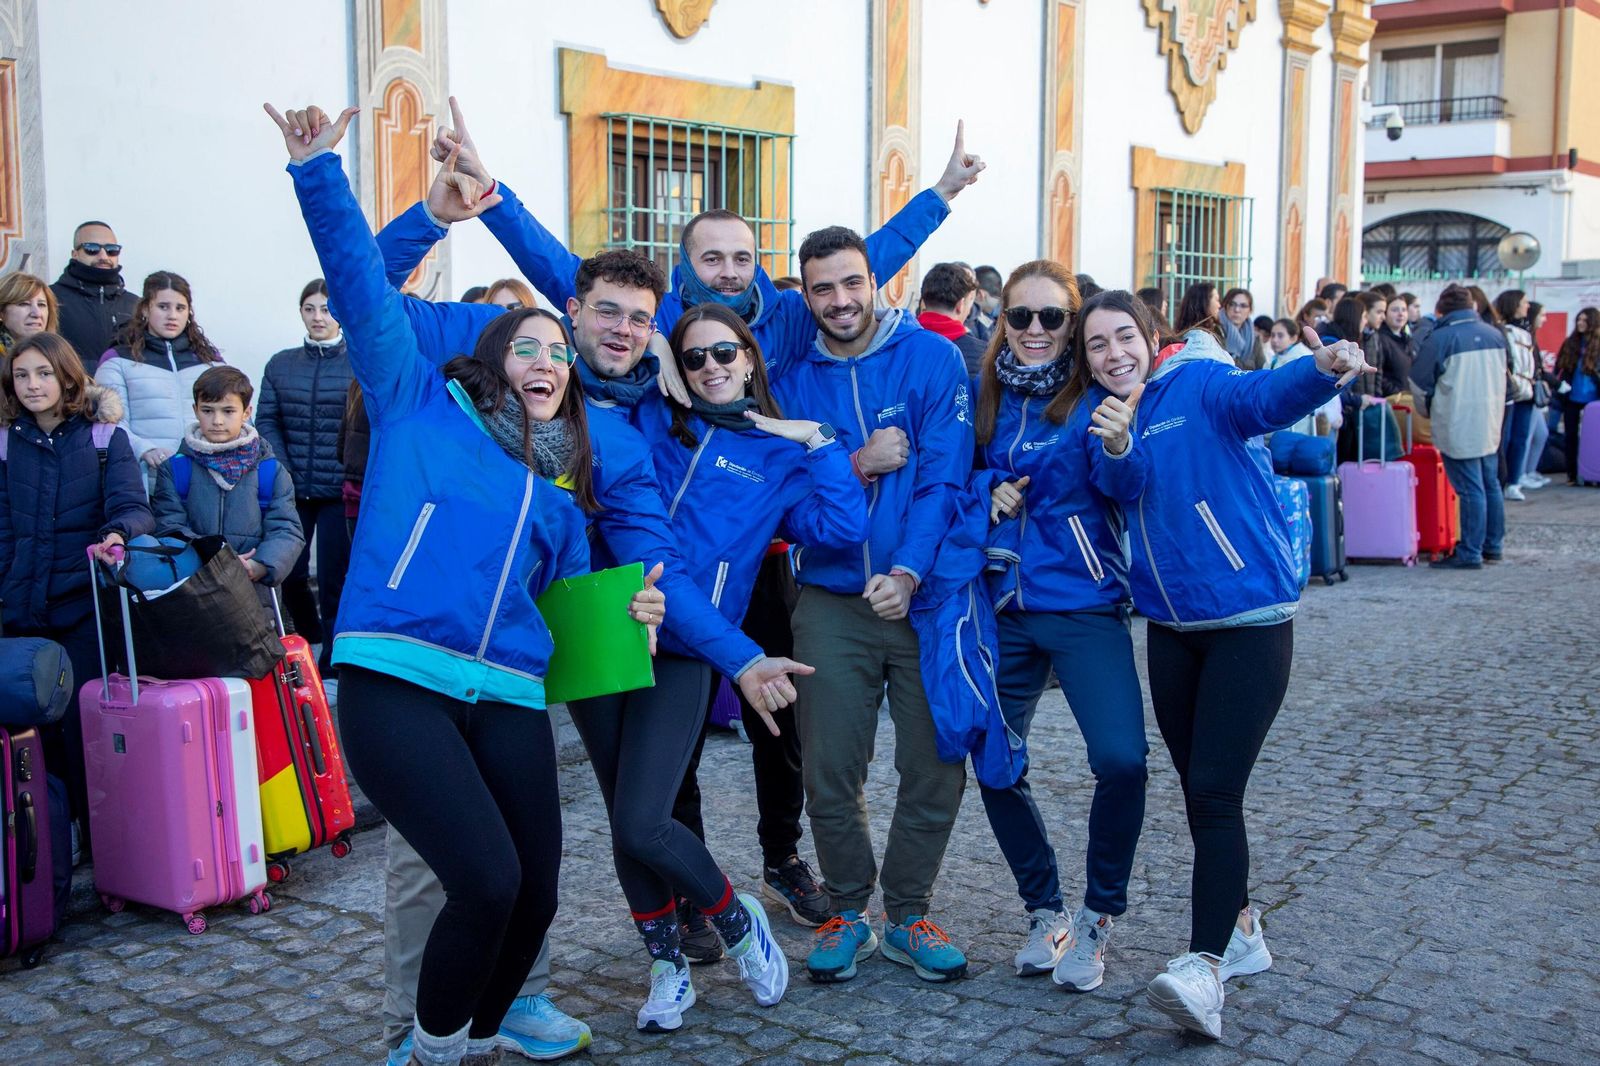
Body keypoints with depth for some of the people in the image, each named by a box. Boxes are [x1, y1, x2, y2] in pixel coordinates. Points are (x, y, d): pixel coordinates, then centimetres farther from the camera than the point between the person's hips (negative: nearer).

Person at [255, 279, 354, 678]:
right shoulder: (281, 364, 10)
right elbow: (267, 422, 6)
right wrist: (281, 471, -6)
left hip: (340, 491, -3)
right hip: (292, 490, 3)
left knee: (334, 578, -1)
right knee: (290, 573, 5)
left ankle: (332, 667, 10)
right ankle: (311, 642, 31)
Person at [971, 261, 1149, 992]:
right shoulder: (985, 396, 7)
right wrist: (985, 491, -4)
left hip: (1083, 603, -4)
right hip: (1002, 605, 4)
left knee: (1120, 759, -18)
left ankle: (1098, 917, 7)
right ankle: (1044, 910, 30)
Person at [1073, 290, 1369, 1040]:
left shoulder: (1196, 385, -8)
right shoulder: (1100, 411, 7)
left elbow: (1267, 396, -28)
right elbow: (1123, 488, -12)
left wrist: (1324, 369, -50)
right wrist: (1114, 447, -34)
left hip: (1248, 619, -6)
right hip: (1172, 625, 6)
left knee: (1213, 793, -13)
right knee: (1199, 791, 15)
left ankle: (1205, 965, -13)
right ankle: (1240, 929, 32)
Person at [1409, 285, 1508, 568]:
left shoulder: (1441, 337, -13)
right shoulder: (1495, 335, 6)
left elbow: (1419, 383, -6)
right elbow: (1502, 376, 18)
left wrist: (1430, 411, 12)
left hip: (1459, 426, -6)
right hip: (1491, 424, 6)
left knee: (1470, 489, -6)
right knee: (1490, 485, 14)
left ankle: (1470, 553, -3)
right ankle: (1492, 547, 22)